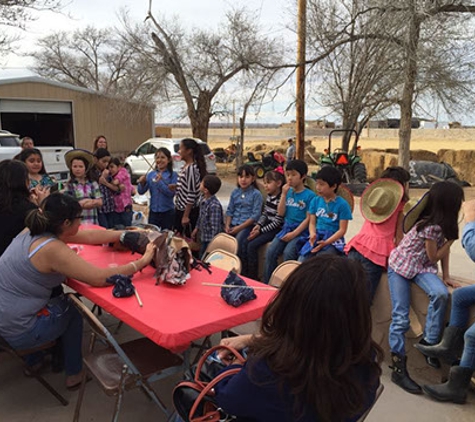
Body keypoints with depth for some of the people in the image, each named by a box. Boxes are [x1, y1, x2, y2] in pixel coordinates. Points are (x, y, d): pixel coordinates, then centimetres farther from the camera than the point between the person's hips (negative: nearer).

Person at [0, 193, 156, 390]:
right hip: (17, 332, -7)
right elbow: (100, 278, -30)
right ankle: (73, 374, 34)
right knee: (72, 311, 18)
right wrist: (142, 262, -22)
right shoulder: (53, 249, -27)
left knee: (60, 300, 28)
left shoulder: (33, 231, -2)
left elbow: (89, 236, 5)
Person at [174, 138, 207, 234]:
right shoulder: (186, 166, 8)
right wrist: (176, 186, 3)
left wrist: (186, 216, -21)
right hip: (181, 208, 9)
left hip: (188, 211, -9)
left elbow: (191, 195, -22)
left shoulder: (191, 168, -19)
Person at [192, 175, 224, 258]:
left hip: (210, 241, -9)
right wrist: (196, 229, 24)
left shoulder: (214, 205, -27)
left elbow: (215, 227, -25)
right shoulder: (204, 202, 1)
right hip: (203, 239, 9)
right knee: (201, 258, 22)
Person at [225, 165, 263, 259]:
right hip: (233, 224, 5)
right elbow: (229, 211, 14)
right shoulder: (234, 192, 15)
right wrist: (227, 225, -3)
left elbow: (255, 215, -9)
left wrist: (239, 227, -14)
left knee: (238, 240, -30)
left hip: (247, 225, -5)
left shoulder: (256, 194, -2)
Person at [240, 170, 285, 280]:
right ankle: (243, 273, 2)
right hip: (266, 226, 8)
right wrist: (258, 225, -2)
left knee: (252, 246, -18)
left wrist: (260, 231, -16)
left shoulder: (281, 199, -18)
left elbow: (277, 222, -19)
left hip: (276, 229, -8)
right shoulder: (269, 197, 8)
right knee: (245, 243, -4)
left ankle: (253, 277, -6)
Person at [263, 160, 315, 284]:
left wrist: (294, 234, -15)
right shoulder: (288, 192, 9)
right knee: (270, 251, -13)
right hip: (286, 228, 5)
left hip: (301, 231, -5)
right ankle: (267, 283, -2)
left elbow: (308, 219, -9)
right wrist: (284, 195, -5)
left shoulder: (309, 195, -6)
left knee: (288, 252, -28)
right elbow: (281, 213, 5)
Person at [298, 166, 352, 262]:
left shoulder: (342, 204, -6)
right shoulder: (315, 200, 8)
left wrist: (326, 242, -20)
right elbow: (312, 222, 9)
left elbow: (342, 230, -8)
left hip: (333, 240, -4)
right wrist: (313, 234, -14)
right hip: (317, 238, 4)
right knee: (301, 261, -18)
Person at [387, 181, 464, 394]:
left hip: (422, 268, 6)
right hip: (400, 266, -6)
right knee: (401, 317, -12)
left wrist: (446, 276, 2)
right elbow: (434, 257, -13)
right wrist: (452, 237, -12)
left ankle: (429, 343, -12)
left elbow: (444, 249, 7)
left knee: (441, 294, -26)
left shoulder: (442, 222, -1)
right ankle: (398, 367, -5)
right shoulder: (431, 226, -24)